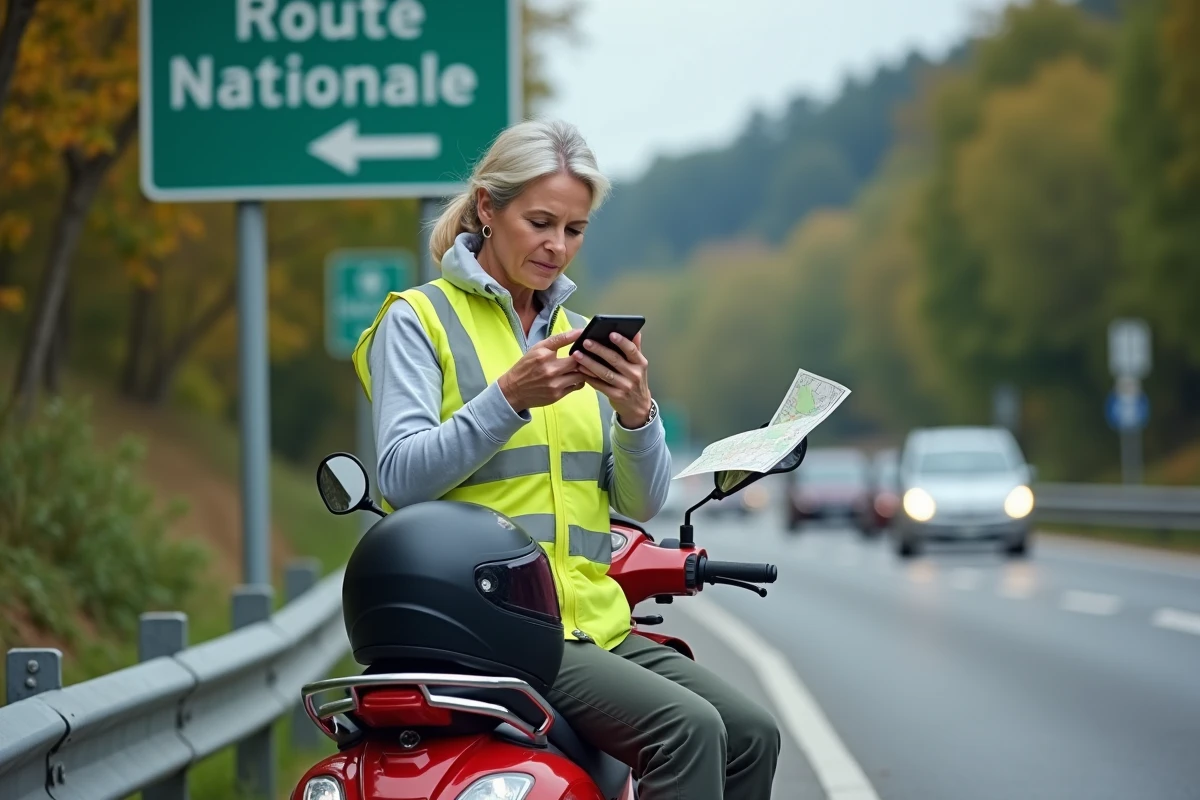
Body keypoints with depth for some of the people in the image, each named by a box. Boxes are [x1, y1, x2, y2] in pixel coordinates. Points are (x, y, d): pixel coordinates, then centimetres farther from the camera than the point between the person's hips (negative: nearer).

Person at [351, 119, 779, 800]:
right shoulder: (418, 320, 2)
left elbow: (642, 504, 12)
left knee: (751, 735, -12)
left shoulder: (574, 332, 20)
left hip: (591, 617, 7)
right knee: (687, 728, -25)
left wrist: (636, 410, -8)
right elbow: (403, 477, -11)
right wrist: (510, 397, -21)